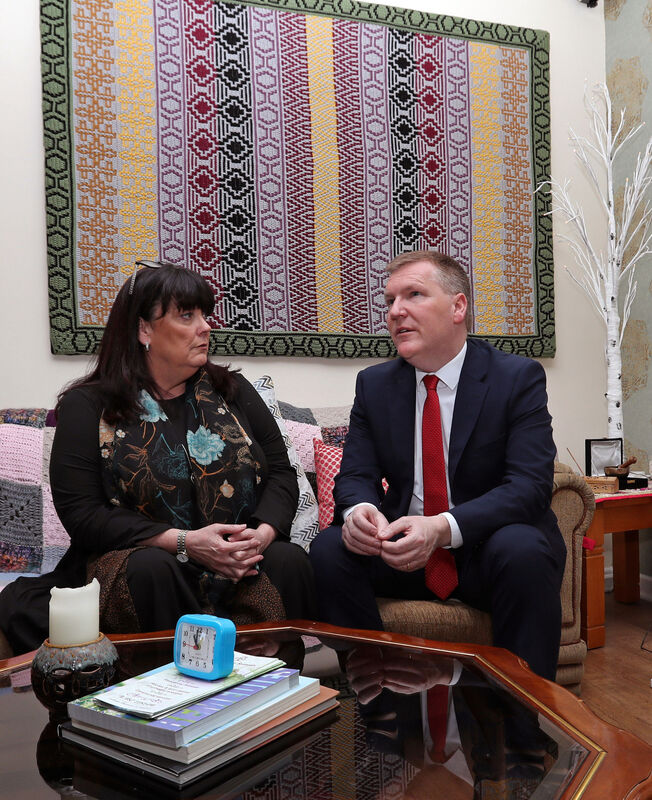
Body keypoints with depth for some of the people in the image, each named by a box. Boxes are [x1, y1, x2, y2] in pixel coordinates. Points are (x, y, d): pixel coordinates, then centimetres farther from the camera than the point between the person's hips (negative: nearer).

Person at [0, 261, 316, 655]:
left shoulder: (232, 390, 13)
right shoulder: (88, 405, 3)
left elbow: (281, 472, 9)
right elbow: (81, 512, -7)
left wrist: (263, 533, -14)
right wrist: (184, 541, -17)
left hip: (245, 563, 2)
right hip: (132, 559, -2)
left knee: (289, 559, -28)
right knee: (150, 568, -35)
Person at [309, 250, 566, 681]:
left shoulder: (519, 377, -7)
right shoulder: (374, 384, 5)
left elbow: (530, 485, -17)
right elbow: (357, 474, 2)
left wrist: (443, 528, -33)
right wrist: (359, 510, -24)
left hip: (485, 547, -2)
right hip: (402, 548, 3)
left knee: (523, 549, -34)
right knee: (329, 547, -22)